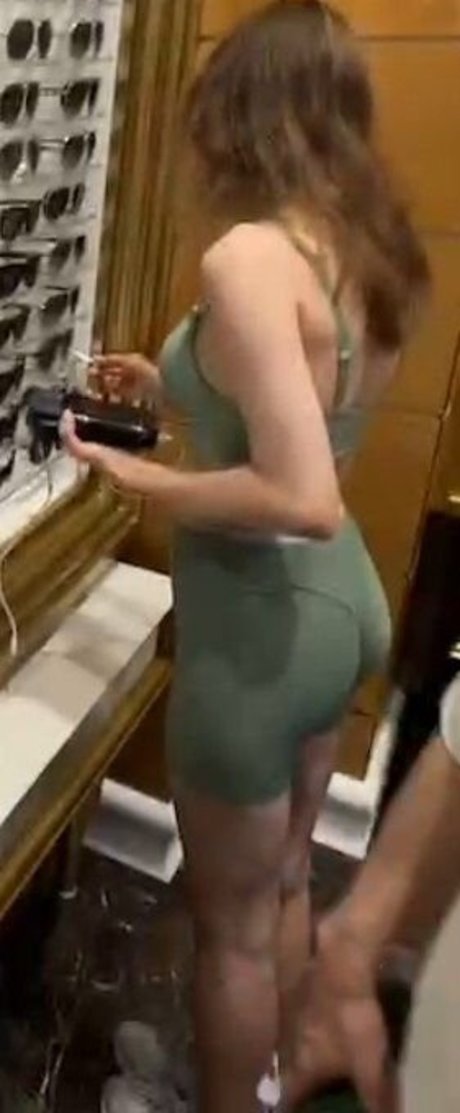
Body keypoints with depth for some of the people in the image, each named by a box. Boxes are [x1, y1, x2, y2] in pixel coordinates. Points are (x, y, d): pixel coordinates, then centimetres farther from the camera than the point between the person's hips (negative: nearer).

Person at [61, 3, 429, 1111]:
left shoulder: (247, 254, -20)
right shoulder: (367, 249, 6)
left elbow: (302, 499, -29)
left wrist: (141, 478, -15)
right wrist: (172, 388, 14)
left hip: (261, 623, -9)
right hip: (341, 598, 9)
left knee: (230, 923, 16)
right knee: (286, 886, 28)